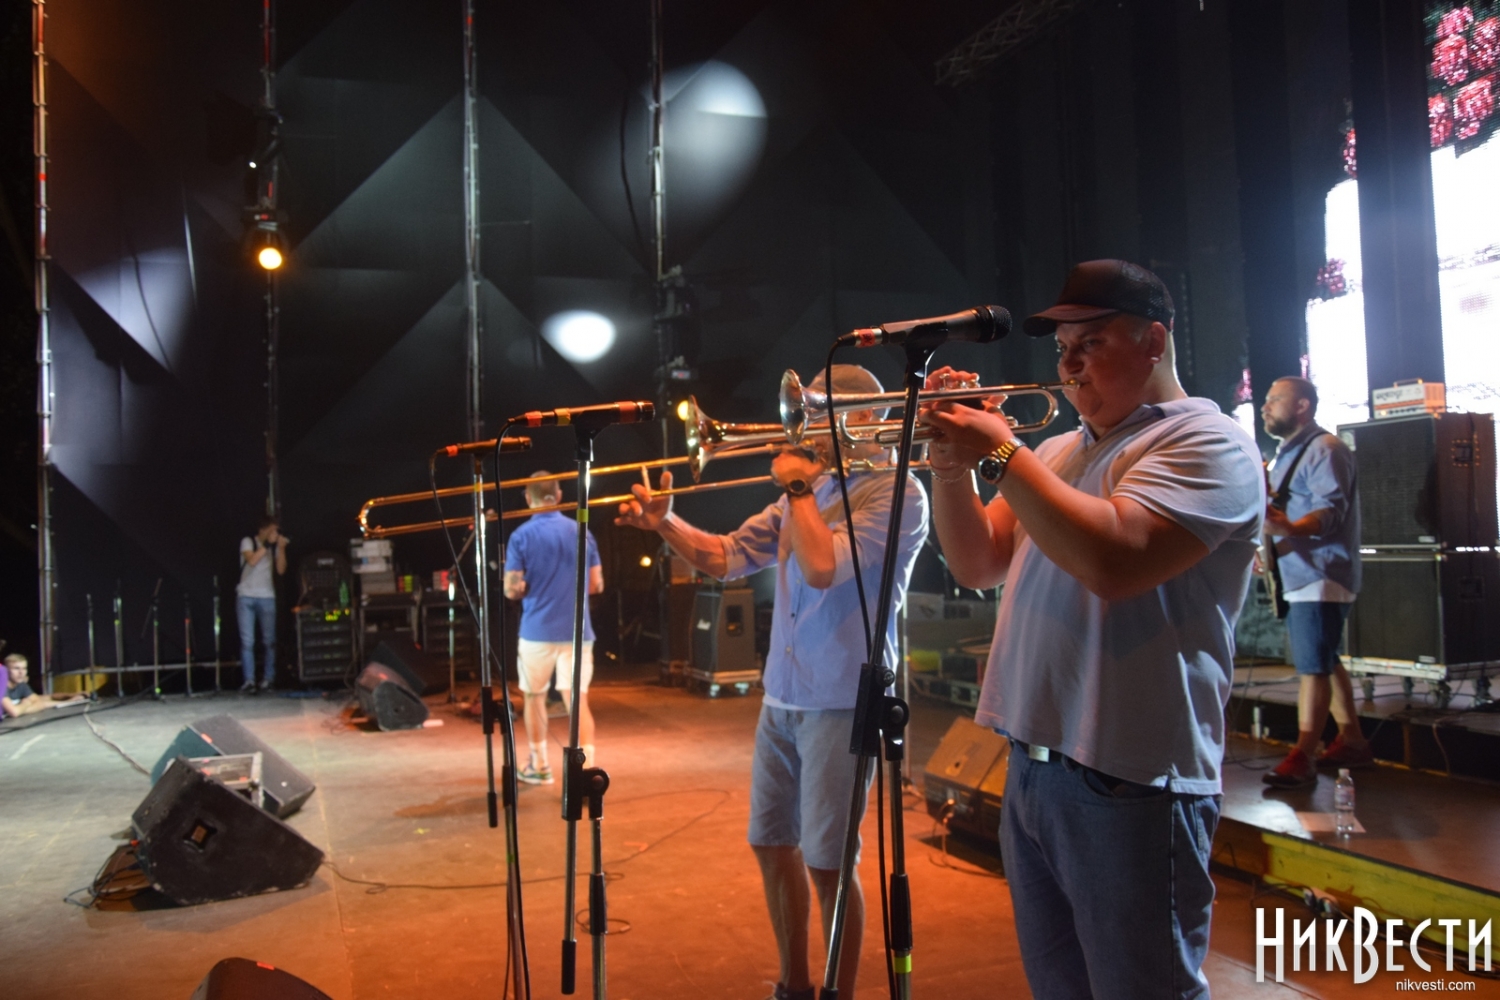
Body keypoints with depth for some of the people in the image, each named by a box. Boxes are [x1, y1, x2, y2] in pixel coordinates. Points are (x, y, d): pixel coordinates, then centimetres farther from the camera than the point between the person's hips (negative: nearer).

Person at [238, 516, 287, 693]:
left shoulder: (275, 546, 12)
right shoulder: (248, 542, 4)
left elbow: (281, 570, 1)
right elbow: (251, 560, -15)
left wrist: (281, 548, -7)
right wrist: (267, 544, -15)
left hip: (267, 598, 3)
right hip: (246, 597, -3)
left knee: (269, 641, 1)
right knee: (247, 641, -7)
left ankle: (268, 679, 7)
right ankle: (249, 680, -8)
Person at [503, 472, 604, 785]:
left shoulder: (521, 536, -6)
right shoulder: (581, 531, 3)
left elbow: (513, 590, -10)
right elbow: (596, 585, 6)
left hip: (537, 631, -2)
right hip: (576, 631, 2)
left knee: (534, 697, 17)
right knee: (578, 701, -1)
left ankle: (539, 767, 29)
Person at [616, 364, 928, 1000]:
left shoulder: (896, 493, -9)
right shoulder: (810, 492, 13)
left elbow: (822, 566, -23)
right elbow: (726, 557, 11)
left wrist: (798, 488, -10)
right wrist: (665, 523, -4)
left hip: (842, 704, -7)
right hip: (781, 700, 8)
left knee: (827, 863, -1)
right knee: (771, 844, 15)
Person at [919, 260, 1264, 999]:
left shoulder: (1205, 441, -9)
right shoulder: (1058, 451, 16)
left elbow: (1111, 558, -25)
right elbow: (976, 566, 12)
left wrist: (1000, 453, -18)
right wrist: (951, 462, -2)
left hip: (1129, 782, -7)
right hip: (1031, 765, 8)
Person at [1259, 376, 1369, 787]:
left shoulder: (1324, 450, -12)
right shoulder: (1285, 454, 19)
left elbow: (1331, 509, -24)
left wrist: (1289, 529, -42)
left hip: (1320, 576, -10)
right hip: (1298, 576, 10)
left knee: (1313, 667, -11)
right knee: (1326, 662, 15)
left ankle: (1302, 758, -11)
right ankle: (1352, 742, 25)